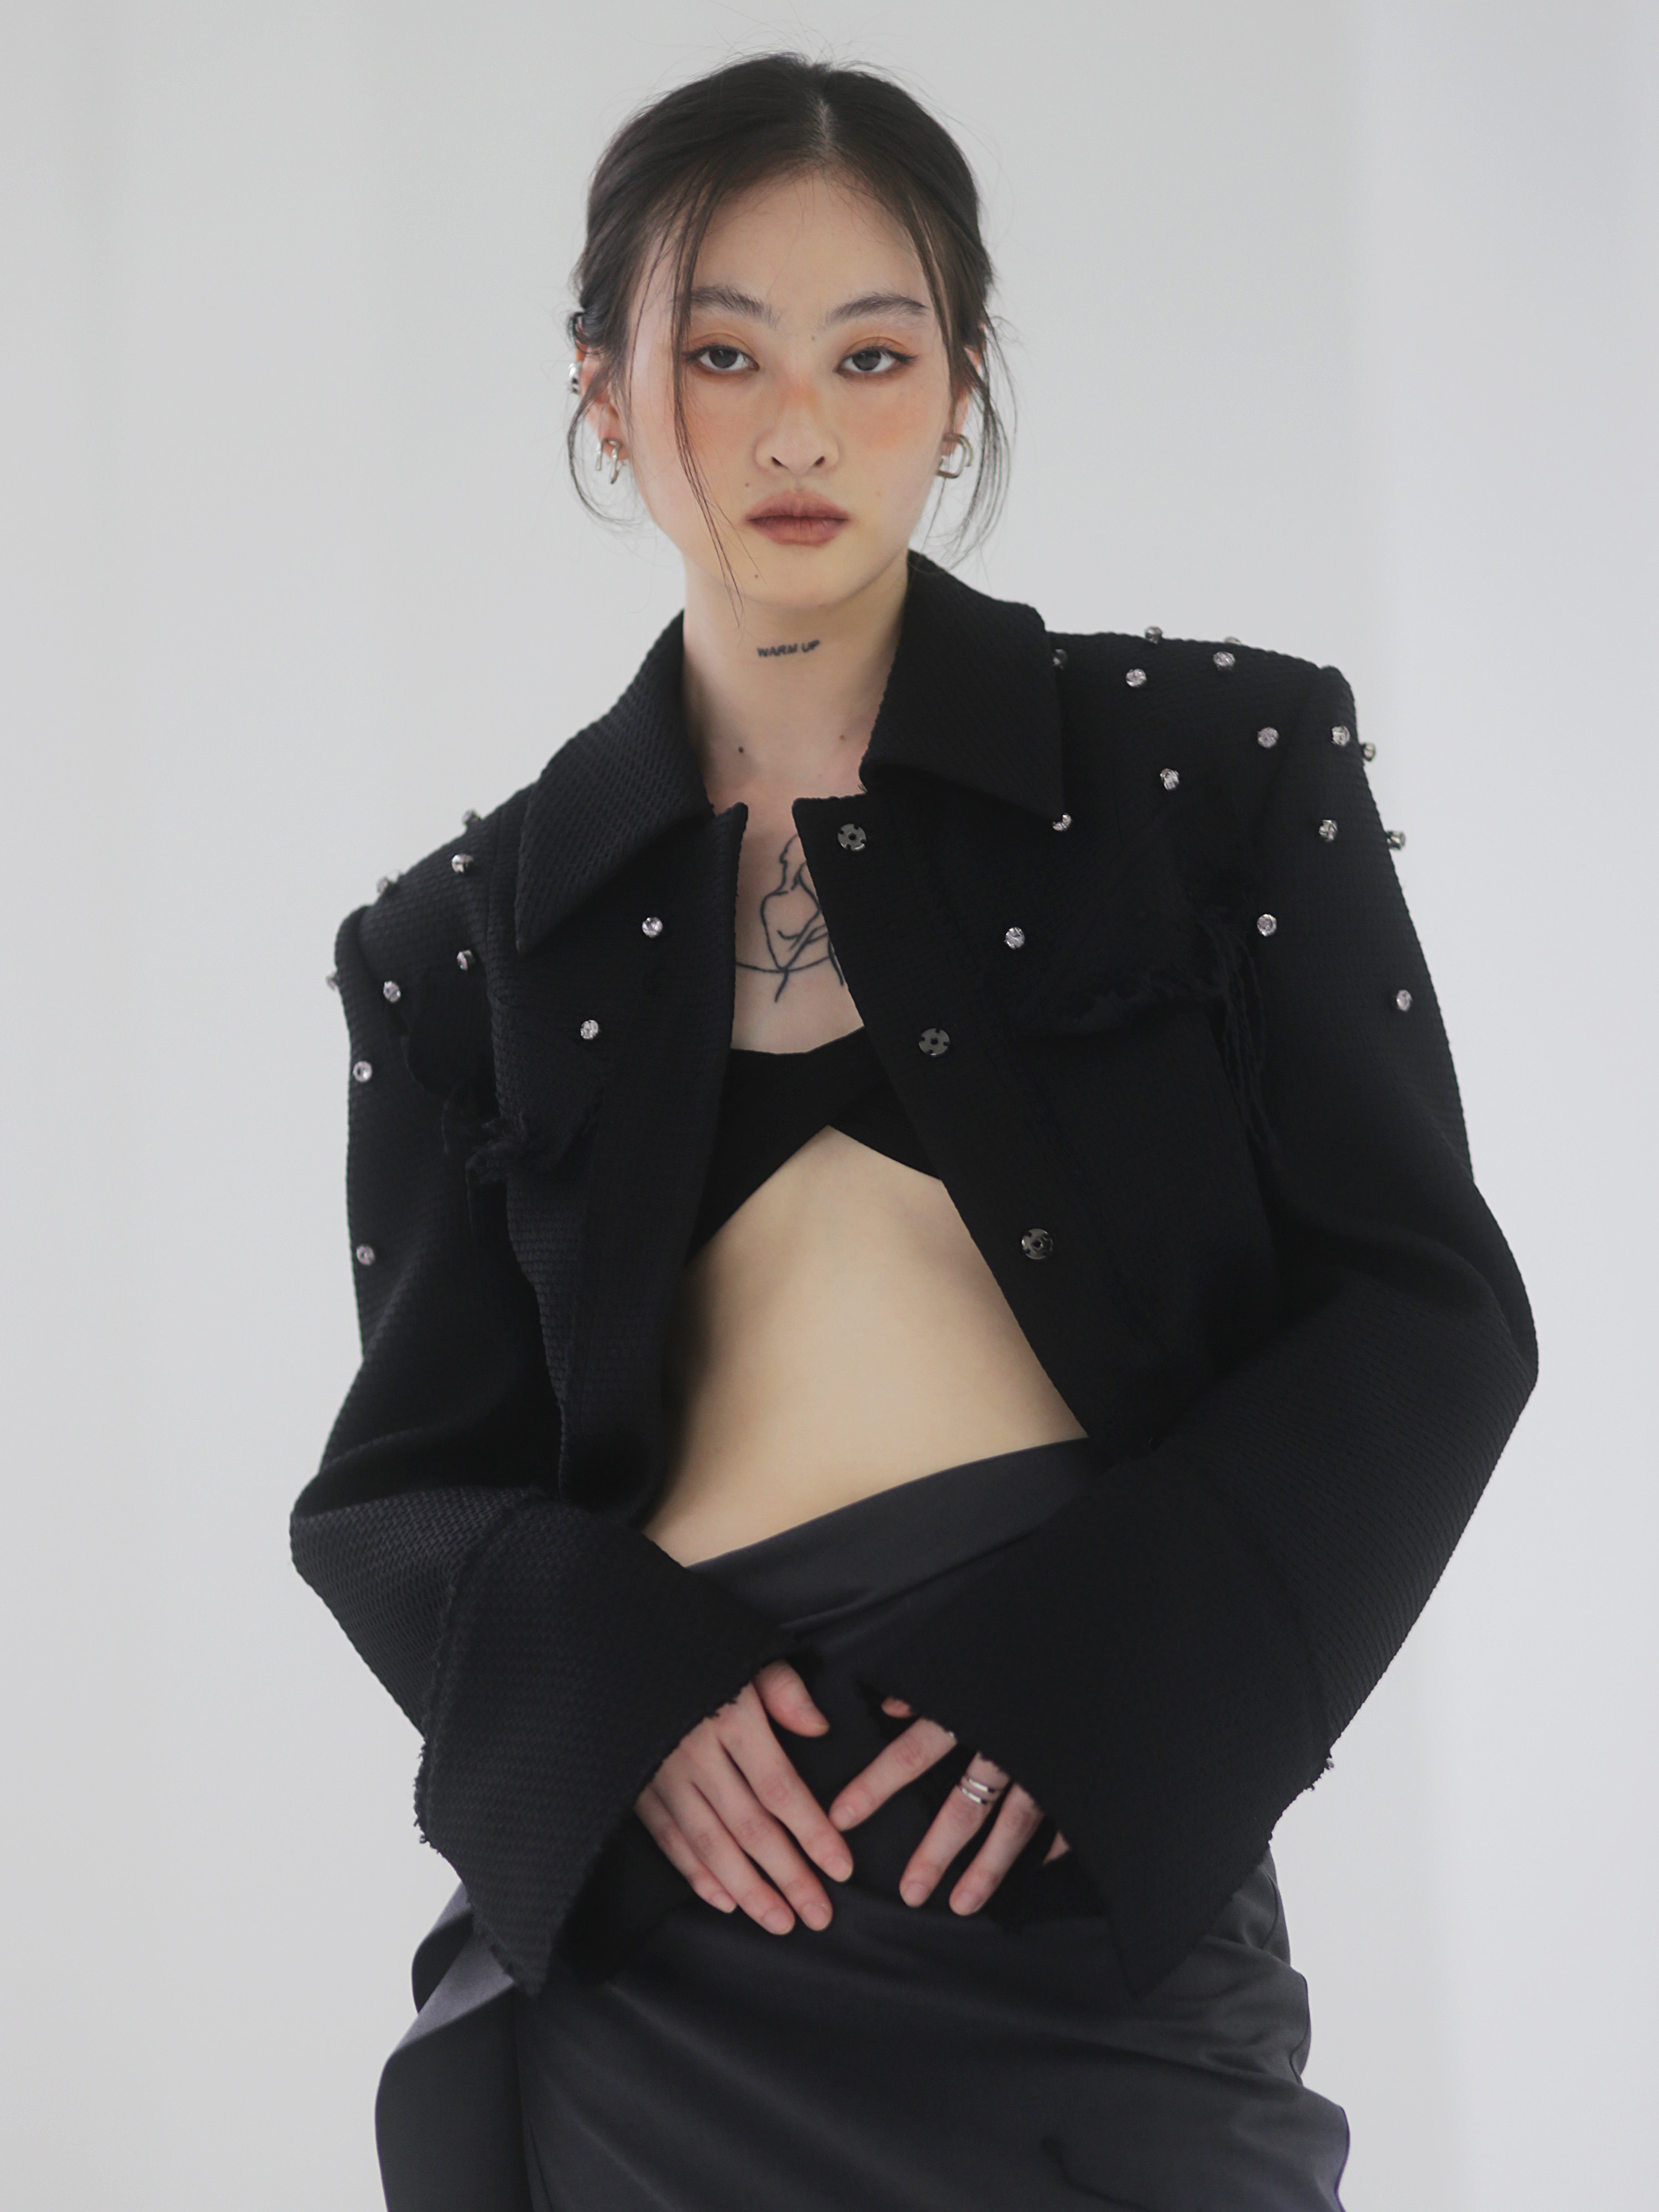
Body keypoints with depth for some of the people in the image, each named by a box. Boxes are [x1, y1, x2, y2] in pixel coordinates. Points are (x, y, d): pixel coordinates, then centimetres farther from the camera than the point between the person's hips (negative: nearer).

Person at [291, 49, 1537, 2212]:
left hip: (1104, 1897, -1)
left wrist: (1077, 1675, -14)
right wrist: (628, 1693, -13)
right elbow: (411, 1483, 8)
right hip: (657, 1967, 1)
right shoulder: (467, 940, 7)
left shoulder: (1222, 762, 2)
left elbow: (1428, 1308, -1)